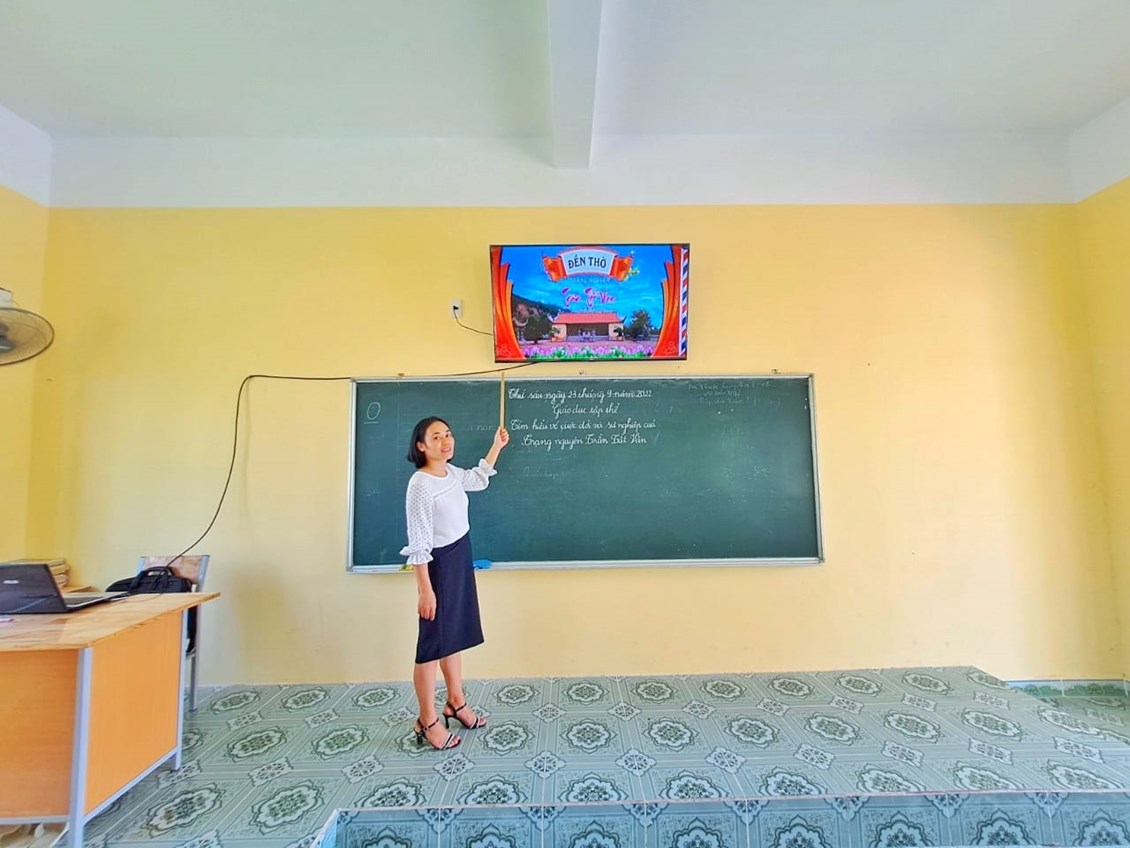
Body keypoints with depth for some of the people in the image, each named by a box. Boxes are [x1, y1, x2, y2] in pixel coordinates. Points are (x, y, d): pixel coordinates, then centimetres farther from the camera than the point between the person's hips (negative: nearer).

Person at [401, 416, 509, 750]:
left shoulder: (452, 472, 2)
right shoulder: (420, 485, -22)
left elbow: (478, 479, 25)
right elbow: (418, 544, -20)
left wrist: (496, 446, 25)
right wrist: (425, 589, -19)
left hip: (461, 560, 8)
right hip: (439, 566, -8)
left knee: (454, 635, 20)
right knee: (433, 642, 6)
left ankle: (456, 702, 37)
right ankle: (427, 721, 23)